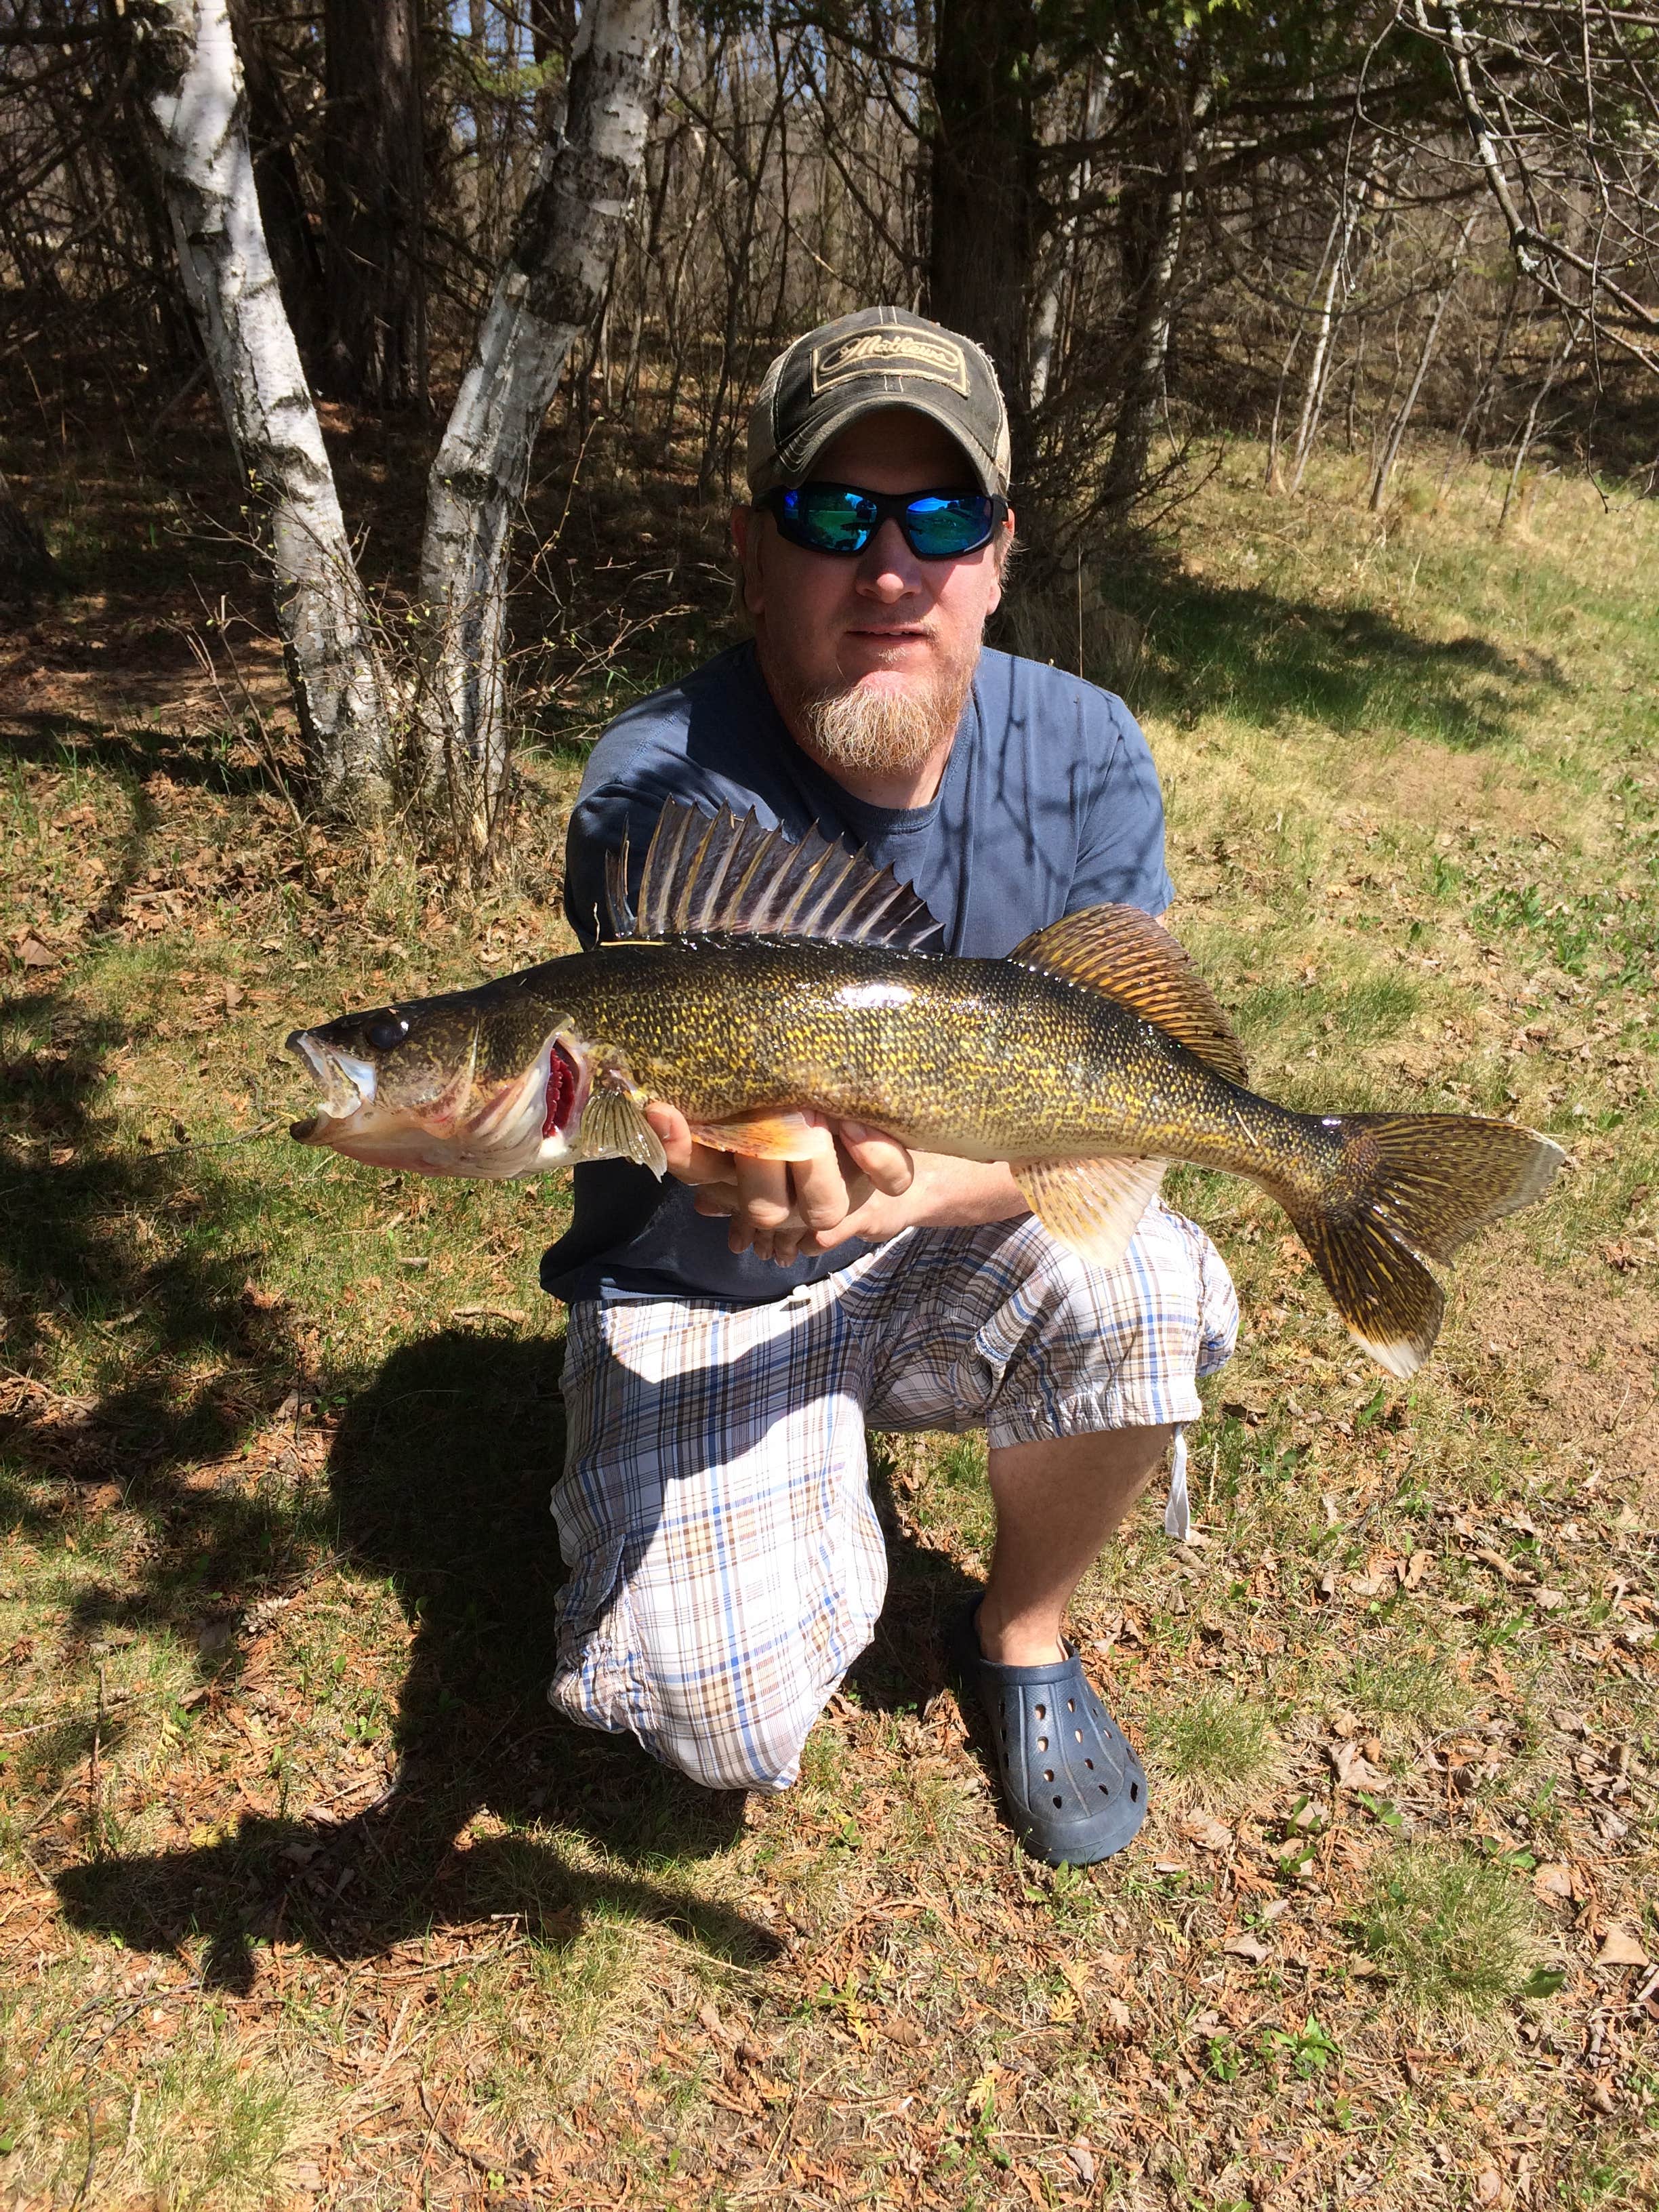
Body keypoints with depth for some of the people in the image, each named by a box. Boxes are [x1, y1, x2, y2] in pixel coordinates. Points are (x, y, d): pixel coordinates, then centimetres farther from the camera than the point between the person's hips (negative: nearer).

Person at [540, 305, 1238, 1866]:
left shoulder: (1084, 756, -12)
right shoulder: (660, 790, -21)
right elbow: (699, 1093, -32)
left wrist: (918, 1183, -39)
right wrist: (749, 1161, -57)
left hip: (951, 1255, 3)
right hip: (705, 1287, -2)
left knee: (1143, 1295, -30)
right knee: (728, 1724, -18)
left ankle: (1023, 1635, 2)